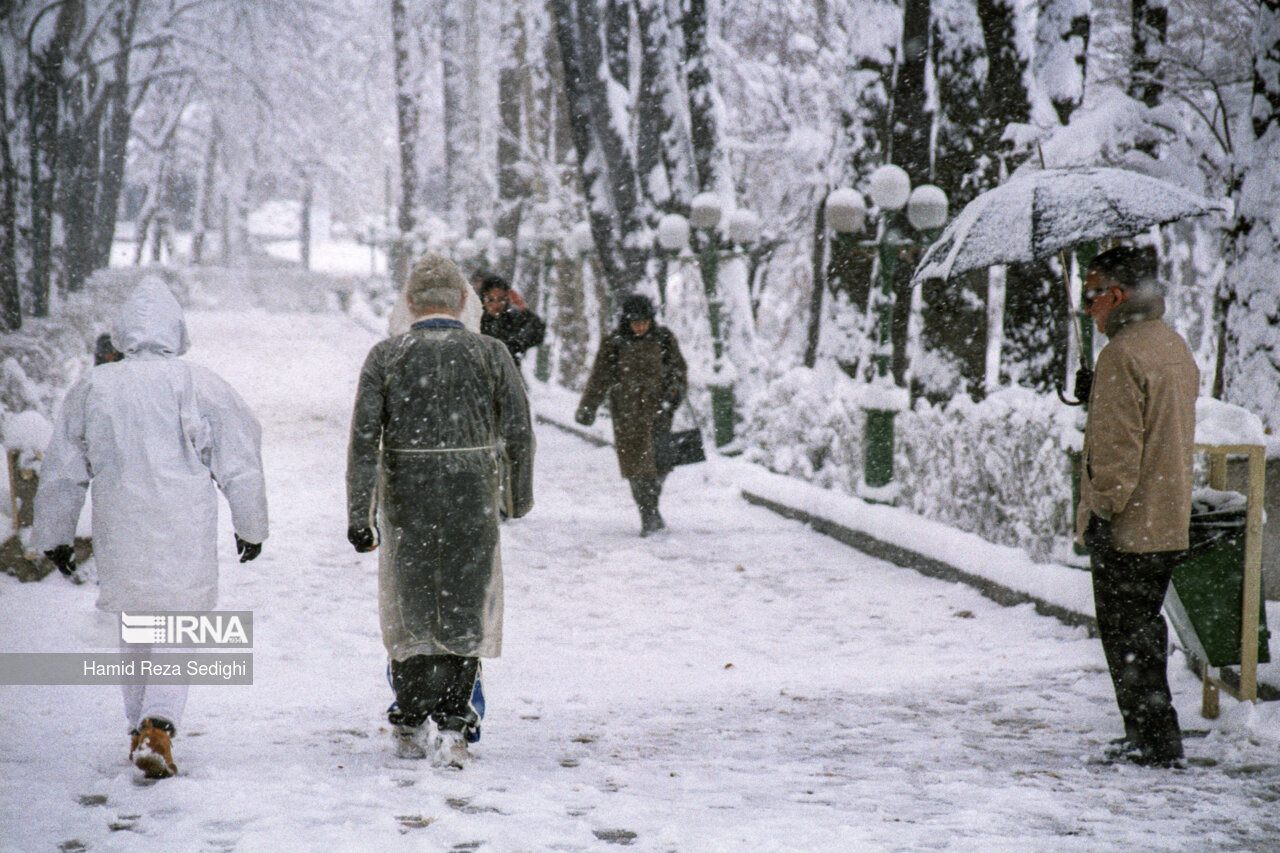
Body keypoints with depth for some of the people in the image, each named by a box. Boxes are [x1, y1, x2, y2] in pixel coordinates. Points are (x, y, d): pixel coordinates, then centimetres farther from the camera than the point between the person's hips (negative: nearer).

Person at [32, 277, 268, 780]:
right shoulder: (203, 388, -5)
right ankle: (158, 727, -17)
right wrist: (251, 528, 16)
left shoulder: (91, 389, 3)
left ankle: (140, 729, 23)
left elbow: (61, 474, 10)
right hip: (186, 540, -3)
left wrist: (53, 535, 22)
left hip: (119, 543, 3)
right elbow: (241, 468, 2)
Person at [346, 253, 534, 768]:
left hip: (406, 505, 1)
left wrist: (359, 514, -3)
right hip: (474, 502, -1)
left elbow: (364, 440, -6)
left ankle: (410, 728, 21)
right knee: (464, 616, 7)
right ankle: (451, 730, -2)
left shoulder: (385, 357, -2)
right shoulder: (490, 355, -2)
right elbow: (518, 434, 2)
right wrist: (520, 496, 17)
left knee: (412, 614, 14)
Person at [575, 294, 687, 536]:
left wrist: (675, 391, -5)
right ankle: (650, 517, -4)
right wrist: (587, 409, 7)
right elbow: (600, 380, 7)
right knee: (636, 462, -7)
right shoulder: (614, 344, 1)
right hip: (628, 414, -1)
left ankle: (651, 512, 20)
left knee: (661, 462, 1)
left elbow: (678, 369, 13)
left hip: (658, 408, 2)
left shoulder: (664, 339, 6)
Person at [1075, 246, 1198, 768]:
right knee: (1143, 629, 17)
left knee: (1125, 634, -2)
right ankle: (1154, 737, 23)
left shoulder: (1122, 356, -17)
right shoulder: (1176, 348, 13)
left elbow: (1116, 447, -22)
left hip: (1126, 528, -10)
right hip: (1170, 524, 10)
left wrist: (1103, 509, -15)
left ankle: (1154, 740, 0)